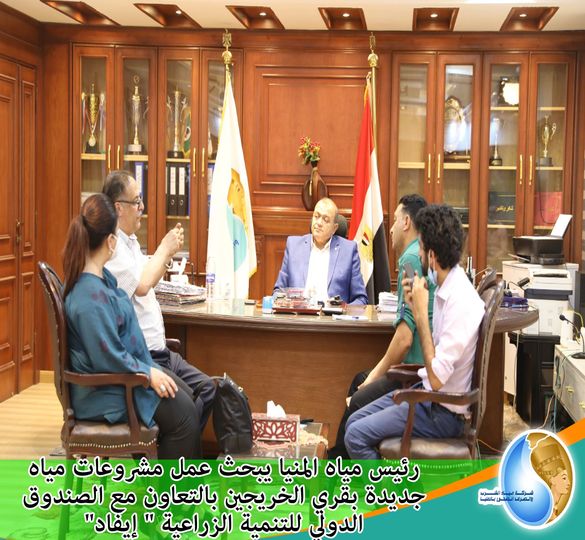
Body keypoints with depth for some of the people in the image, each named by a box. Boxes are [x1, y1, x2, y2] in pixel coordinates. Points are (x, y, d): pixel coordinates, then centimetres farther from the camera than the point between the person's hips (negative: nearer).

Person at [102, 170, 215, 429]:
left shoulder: (129, 241, 15)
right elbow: (141, 286, -28)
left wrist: (168, 252, 12)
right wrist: (164, 248, -13)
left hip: (156, 351, 11)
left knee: (206, 388, 11)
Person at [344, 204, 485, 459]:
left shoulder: (463, 302, -25)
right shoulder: (445, 288, 3)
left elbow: (437, 378, -26)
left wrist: (422, 314, -23)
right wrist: (415, 307, 0)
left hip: (443, 412, -9)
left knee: (356, 436, -13)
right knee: (355, 421, 9)